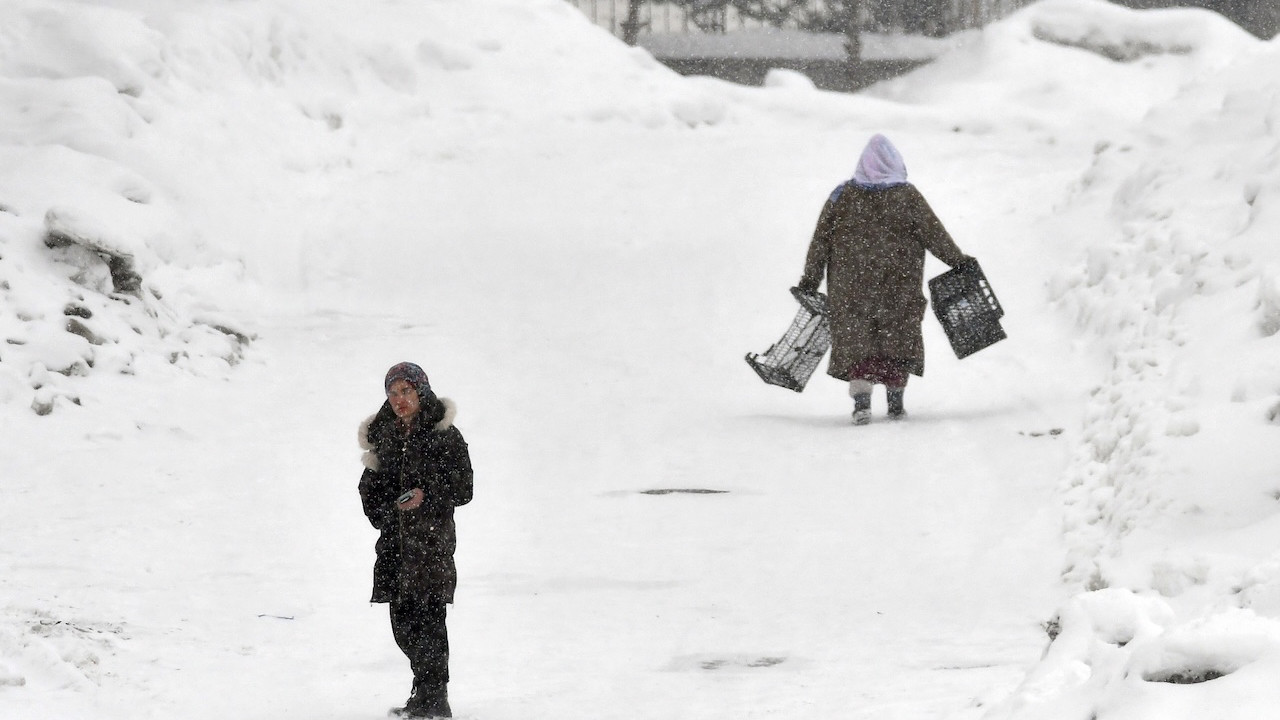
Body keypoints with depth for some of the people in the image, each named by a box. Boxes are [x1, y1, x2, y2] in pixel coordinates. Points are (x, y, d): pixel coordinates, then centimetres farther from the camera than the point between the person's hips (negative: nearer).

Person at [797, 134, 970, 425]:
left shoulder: (841, 196, 2)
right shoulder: (907, 196, -3)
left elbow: (820, 241, 3)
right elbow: (934, 234, -1)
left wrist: (810, 280, 9)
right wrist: (958, 260, 11)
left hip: (851, 289, 0)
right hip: (899, 287, 0)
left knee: (857, 343, 2)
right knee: (898, 341, 13)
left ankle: (861, 399, -15)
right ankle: (895, 402, 16)